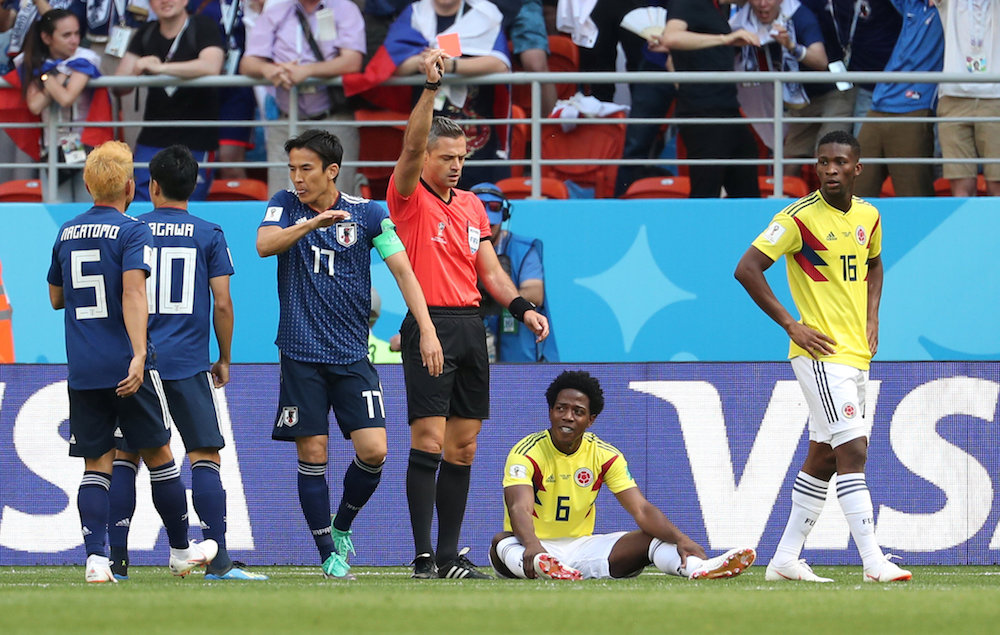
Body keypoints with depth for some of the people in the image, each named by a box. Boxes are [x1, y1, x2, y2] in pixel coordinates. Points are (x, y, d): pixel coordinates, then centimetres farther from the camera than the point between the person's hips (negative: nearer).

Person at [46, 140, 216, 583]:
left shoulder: (67, 234, 10)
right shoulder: (132, 232, -7)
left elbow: (56, 298, 21)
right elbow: (134, 292, -21)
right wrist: (139, 355, -28)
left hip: (82, 371, 4)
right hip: (123, 366, -4)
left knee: (96, 464, 4)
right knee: (158, 455, 10)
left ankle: (96, 557, -12)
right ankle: (181, 550, 22)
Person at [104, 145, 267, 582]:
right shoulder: (209, 235, 2)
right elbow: (222, 304, -1)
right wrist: (224, 360, 11)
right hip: (189, 363, -1)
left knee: (125, 456, 7)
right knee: (205, 457, 0)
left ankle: (116, 559, 3)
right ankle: (217, 560, -8)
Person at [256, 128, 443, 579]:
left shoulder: (367, 213, 2)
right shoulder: (285, 206, 3)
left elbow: (402, 270, 1)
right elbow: (264, 245, -15)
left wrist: (427, 329, -10)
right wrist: (311, 223, -31)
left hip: (352, 355, 0)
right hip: (301, 353, 0)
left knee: (373, 451, -8)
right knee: (312, 456, -1)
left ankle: (341, 526, 18)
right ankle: (328, 555, 9)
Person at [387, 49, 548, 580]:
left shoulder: (472, 205, 17)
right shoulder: (410, 198, -2)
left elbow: (489, 270, 19)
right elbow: (412, 144, -18)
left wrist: (521, 308, 4)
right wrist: (431, 86, -26)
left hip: (470, 327, 7)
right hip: (429, 325, -7)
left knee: (463, 447, 7)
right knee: (428, 442, -11)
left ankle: (449, 554, 11)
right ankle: (423, 557, -11)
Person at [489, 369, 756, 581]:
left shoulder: (605, 456, 2)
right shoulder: (527, 453, -11)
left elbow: (641, 509, -7)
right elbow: (520, 508, -29)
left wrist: (681, 539, -26)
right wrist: (532, 546, -52)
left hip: (581, 546, 4)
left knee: (651, 538, -15)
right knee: (501, 541, -38)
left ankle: (699, 568, -47)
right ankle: (544, 568, -73)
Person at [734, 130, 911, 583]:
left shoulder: (868, 216, 9)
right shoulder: (799, 218, -12)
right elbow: (747, 269, -14)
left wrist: (872, 317, 13)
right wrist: (791, 325, -15)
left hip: (857, 355, 8)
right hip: (820, 354, -8)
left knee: (823, 458, 11)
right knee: (852, 452, -15)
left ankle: (786, 559, 18)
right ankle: (873, 562, -18)